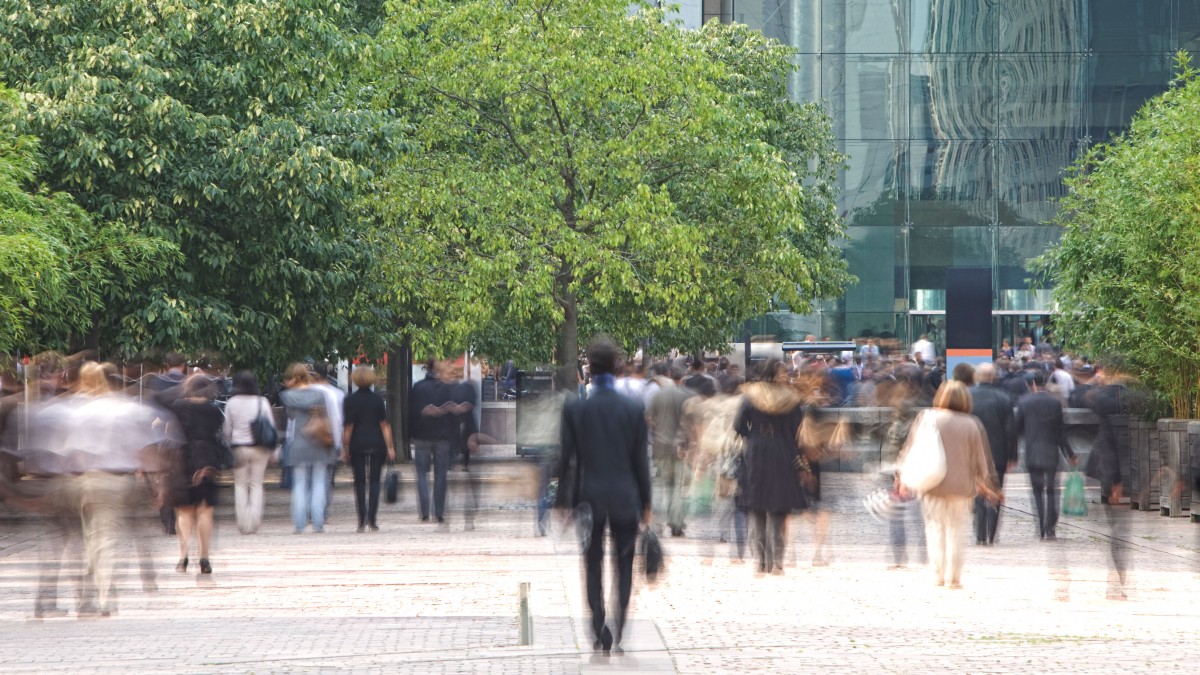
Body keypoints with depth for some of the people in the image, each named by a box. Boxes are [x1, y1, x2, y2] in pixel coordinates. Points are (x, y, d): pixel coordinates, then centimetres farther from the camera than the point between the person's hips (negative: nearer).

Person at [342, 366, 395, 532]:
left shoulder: (350, 401, -3)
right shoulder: (378, 399, 0)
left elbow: (348, 426, -5)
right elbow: (384, 424, -2)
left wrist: (346, 449, 0)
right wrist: (390, 447, 0)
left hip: (357, 444, -1)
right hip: (377, 444, 1)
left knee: (359, 483, 6)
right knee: (374, 482, 4)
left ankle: (362, 521, 1)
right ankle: (372, 520, -5)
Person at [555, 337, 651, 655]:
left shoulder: (574, 409, -7)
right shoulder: (634, 409, -6)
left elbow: (565, 458, -4)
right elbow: (641, 461, -2)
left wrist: (562, 500, 5)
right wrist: (646, 503, 8)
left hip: (589, 498, 0)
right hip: (625, 498, 0)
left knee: (593, 567, 10)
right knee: (624, 566, 10)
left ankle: (600, 632, 3)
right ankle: (617, 630, -2)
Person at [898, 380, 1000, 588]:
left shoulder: (926, 418, -3)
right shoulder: (971, 424, -1)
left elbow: (911, 449, 1)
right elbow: (979, 458, 6)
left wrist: (903, 476, 11)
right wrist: (983, 482, 21)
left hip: (933, 484, -1)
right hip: (961, 485, 1)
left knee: (935, 528, 7)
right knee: (955, 531, 9)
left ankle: (938, 576, 3)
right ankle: (953, 578, 9)